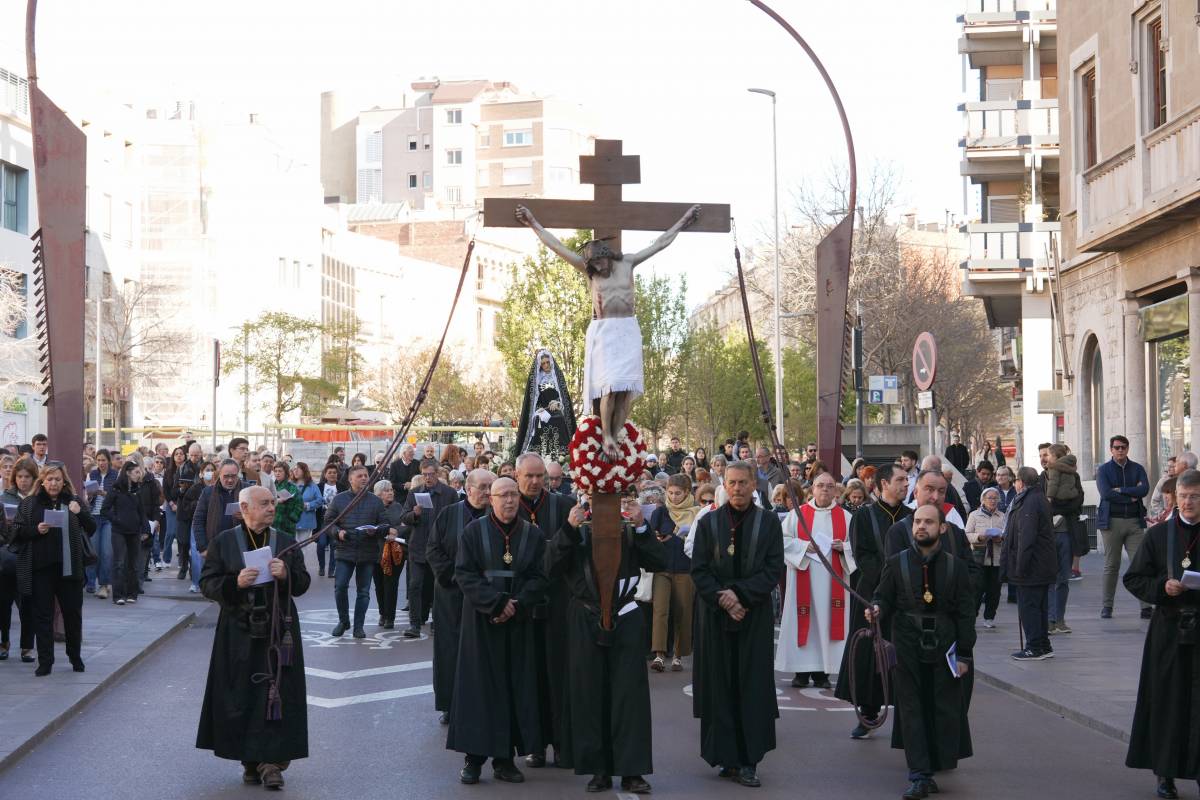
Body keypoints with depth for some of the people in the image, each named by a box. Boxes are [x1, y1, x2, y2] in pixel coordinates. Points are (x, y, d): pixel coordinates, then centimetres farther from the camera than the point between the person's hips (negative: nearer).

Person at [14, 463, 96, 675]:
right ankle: (45, 662, 6)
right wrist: (36, 530, -15)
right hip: (40, 568, -1)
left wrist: (80, 513, -15)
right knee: (43, 615, 1)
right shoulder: (28, 504, 5)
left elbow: (92, 529, 4)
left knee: (73, 613, 8)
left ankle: (75, 656, 25)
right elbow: (18, 532, 3)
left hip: (69, 568, 1)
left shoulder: (73, 502, 7)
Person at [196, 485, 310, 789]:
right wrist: (235, 582, -19)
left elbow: (303, 584, 5)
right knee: (242, 698, 2)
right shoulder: (223, 542, 2)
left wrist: (286, 575, -16)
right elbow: (207, 584, -2)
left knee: (277, 696, -5)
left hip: (278, 631, 1)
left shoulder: (286, 542, 7)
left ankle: (272, 761, -2)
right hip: (239, 632, -1)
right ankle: (250, 760, 13)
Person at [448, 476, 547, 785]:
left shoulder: (533, 534, 4)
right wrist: (497, 602, -18)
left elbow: (539, 577, 1)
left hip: (518, 623, 2)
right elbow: (464, 573, -8)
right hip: (480, 621, -2)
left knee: (514, 687, 2)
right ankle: (474, 757, 4)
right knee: (478, 685, -1)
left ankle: (505, 758, 8)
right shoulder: (474, 531, -3)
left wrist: (516, 604, -14)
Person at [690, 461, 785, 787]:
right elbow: (698, 569, 1)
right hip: (716, 618, 1)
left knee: (752, 688, -3)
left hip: (755, 617, -1)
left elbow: (774, 568, -4)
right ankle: (726, 757, 6)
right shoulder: (708, 522, 5)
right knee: (720, 687, 1)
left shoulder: (769, 522, 3)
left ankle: (748, 761, -2)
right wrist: (724, 601, -12)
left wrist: (740, 593, -14)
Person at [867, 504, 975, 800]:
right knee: (911, 711, -1)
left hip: (943, 649, 0)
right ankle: (920, 776, 1)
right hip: (907, 649, 0)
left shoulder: (954, 566, 2)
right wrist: (877, 609, -17)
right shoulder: (897, 563, 3)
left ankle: (939, 767, 19)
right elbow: (884, 597, 7)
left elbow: (966, 613, 4)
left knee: (945, 710, 4)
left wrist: (964, 654, -1)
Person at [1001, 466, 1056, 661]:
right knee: (1040, 606, 15)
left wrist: (1020, 567, -21)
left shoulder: (1029, 503, -18)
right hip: (1043, 566, 10)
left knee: (1028, 606, -4)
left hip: (1031, 567, -10)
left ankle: (1035, 648, -2)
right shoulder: (1040, 499, 16)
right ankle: (1044, 646, 21)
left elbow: (1026, 538, -24)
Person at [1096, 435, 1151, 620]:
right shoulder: (1103, 470, 5)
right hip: (1112, 521, -1)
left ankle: (1146, 606, -7)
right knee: (1111, 565, 3)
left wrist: (1120, 490, -10)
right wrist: (1131, 496, -9)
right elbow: (1105, 493, -12)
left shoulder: (1137, 469, 11)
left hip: (1134, 521, 1)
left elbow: (1144, 489, -7)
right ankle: (1106, 606, 11)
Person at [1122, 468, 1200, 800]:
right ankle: (1166, 773, 14)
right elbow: (1133, 579, 6)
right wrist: (1162, 586, -12)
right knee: (1167, 701, 4)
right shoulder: (1158, 535, 5)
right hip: (1169, 630, 1)